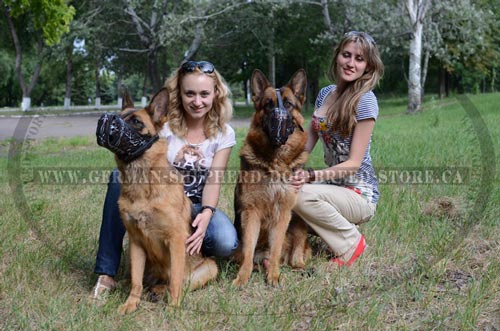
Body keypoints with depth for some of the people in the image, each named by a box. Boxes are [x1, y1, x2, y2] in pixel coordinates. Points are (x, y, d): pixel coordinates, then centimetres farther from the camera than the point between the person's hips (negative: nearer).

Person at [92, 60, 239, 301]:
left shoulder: (223, 134, -4)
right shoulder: (163, 124, -8)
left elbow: (214, 181, -12)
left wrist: (206, 214, -31)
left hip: (196, 206, 0)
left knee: (226, 243, -32)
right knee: (120, 176, -30)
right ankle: (106, 274, -28)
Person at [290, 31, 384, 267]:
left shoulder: (365, 100, -13)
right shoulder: (325, 94, 8)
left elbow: (353, 164, -16)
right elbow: (307, 142, 8)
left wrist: (311, 176, -29)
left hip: (359, 194, -7)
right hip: (333, 186, 7)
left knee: (301, 194, -32)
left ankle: (351, 242, -6)